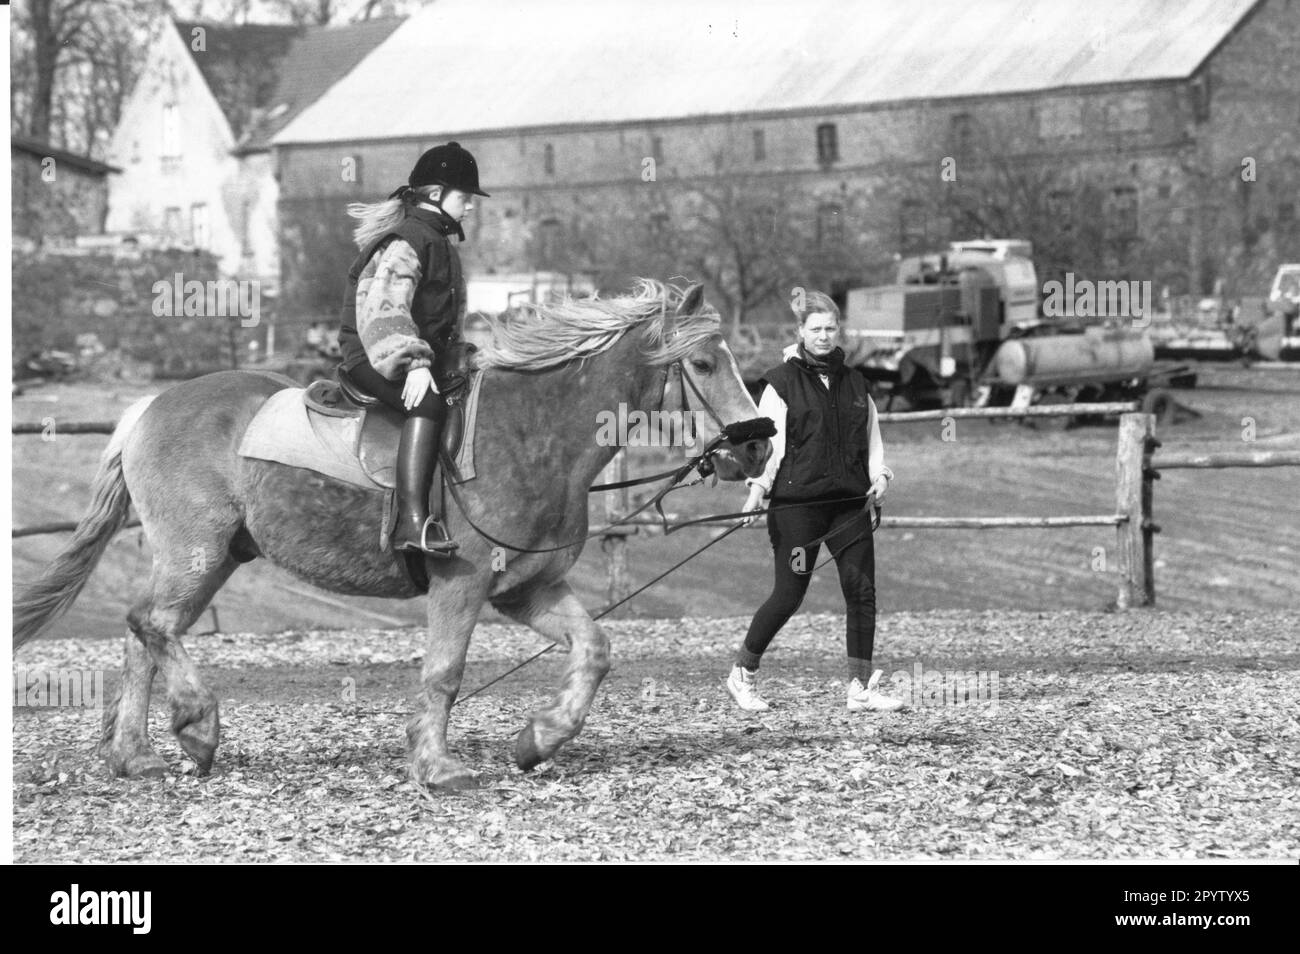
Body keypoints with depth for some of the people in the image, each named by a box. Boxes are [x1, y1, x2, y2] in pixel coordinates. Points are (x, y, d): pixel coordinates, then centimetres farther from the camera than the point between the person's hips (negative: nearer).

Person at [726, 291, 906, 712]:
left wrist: (879, 476, 2)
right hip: (797, 501, -5)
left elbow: (871, 438, 19)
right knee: (789, 594, -4)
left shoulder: (853, 382, 15)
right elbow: (768, 440, -6)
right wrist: (758, 488, -19)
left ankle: (861, 688, 1)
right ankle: (743, 674, 14)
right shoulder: (782, 381, 0)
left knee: (862, 590, -3)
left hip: (849, 501, 5)